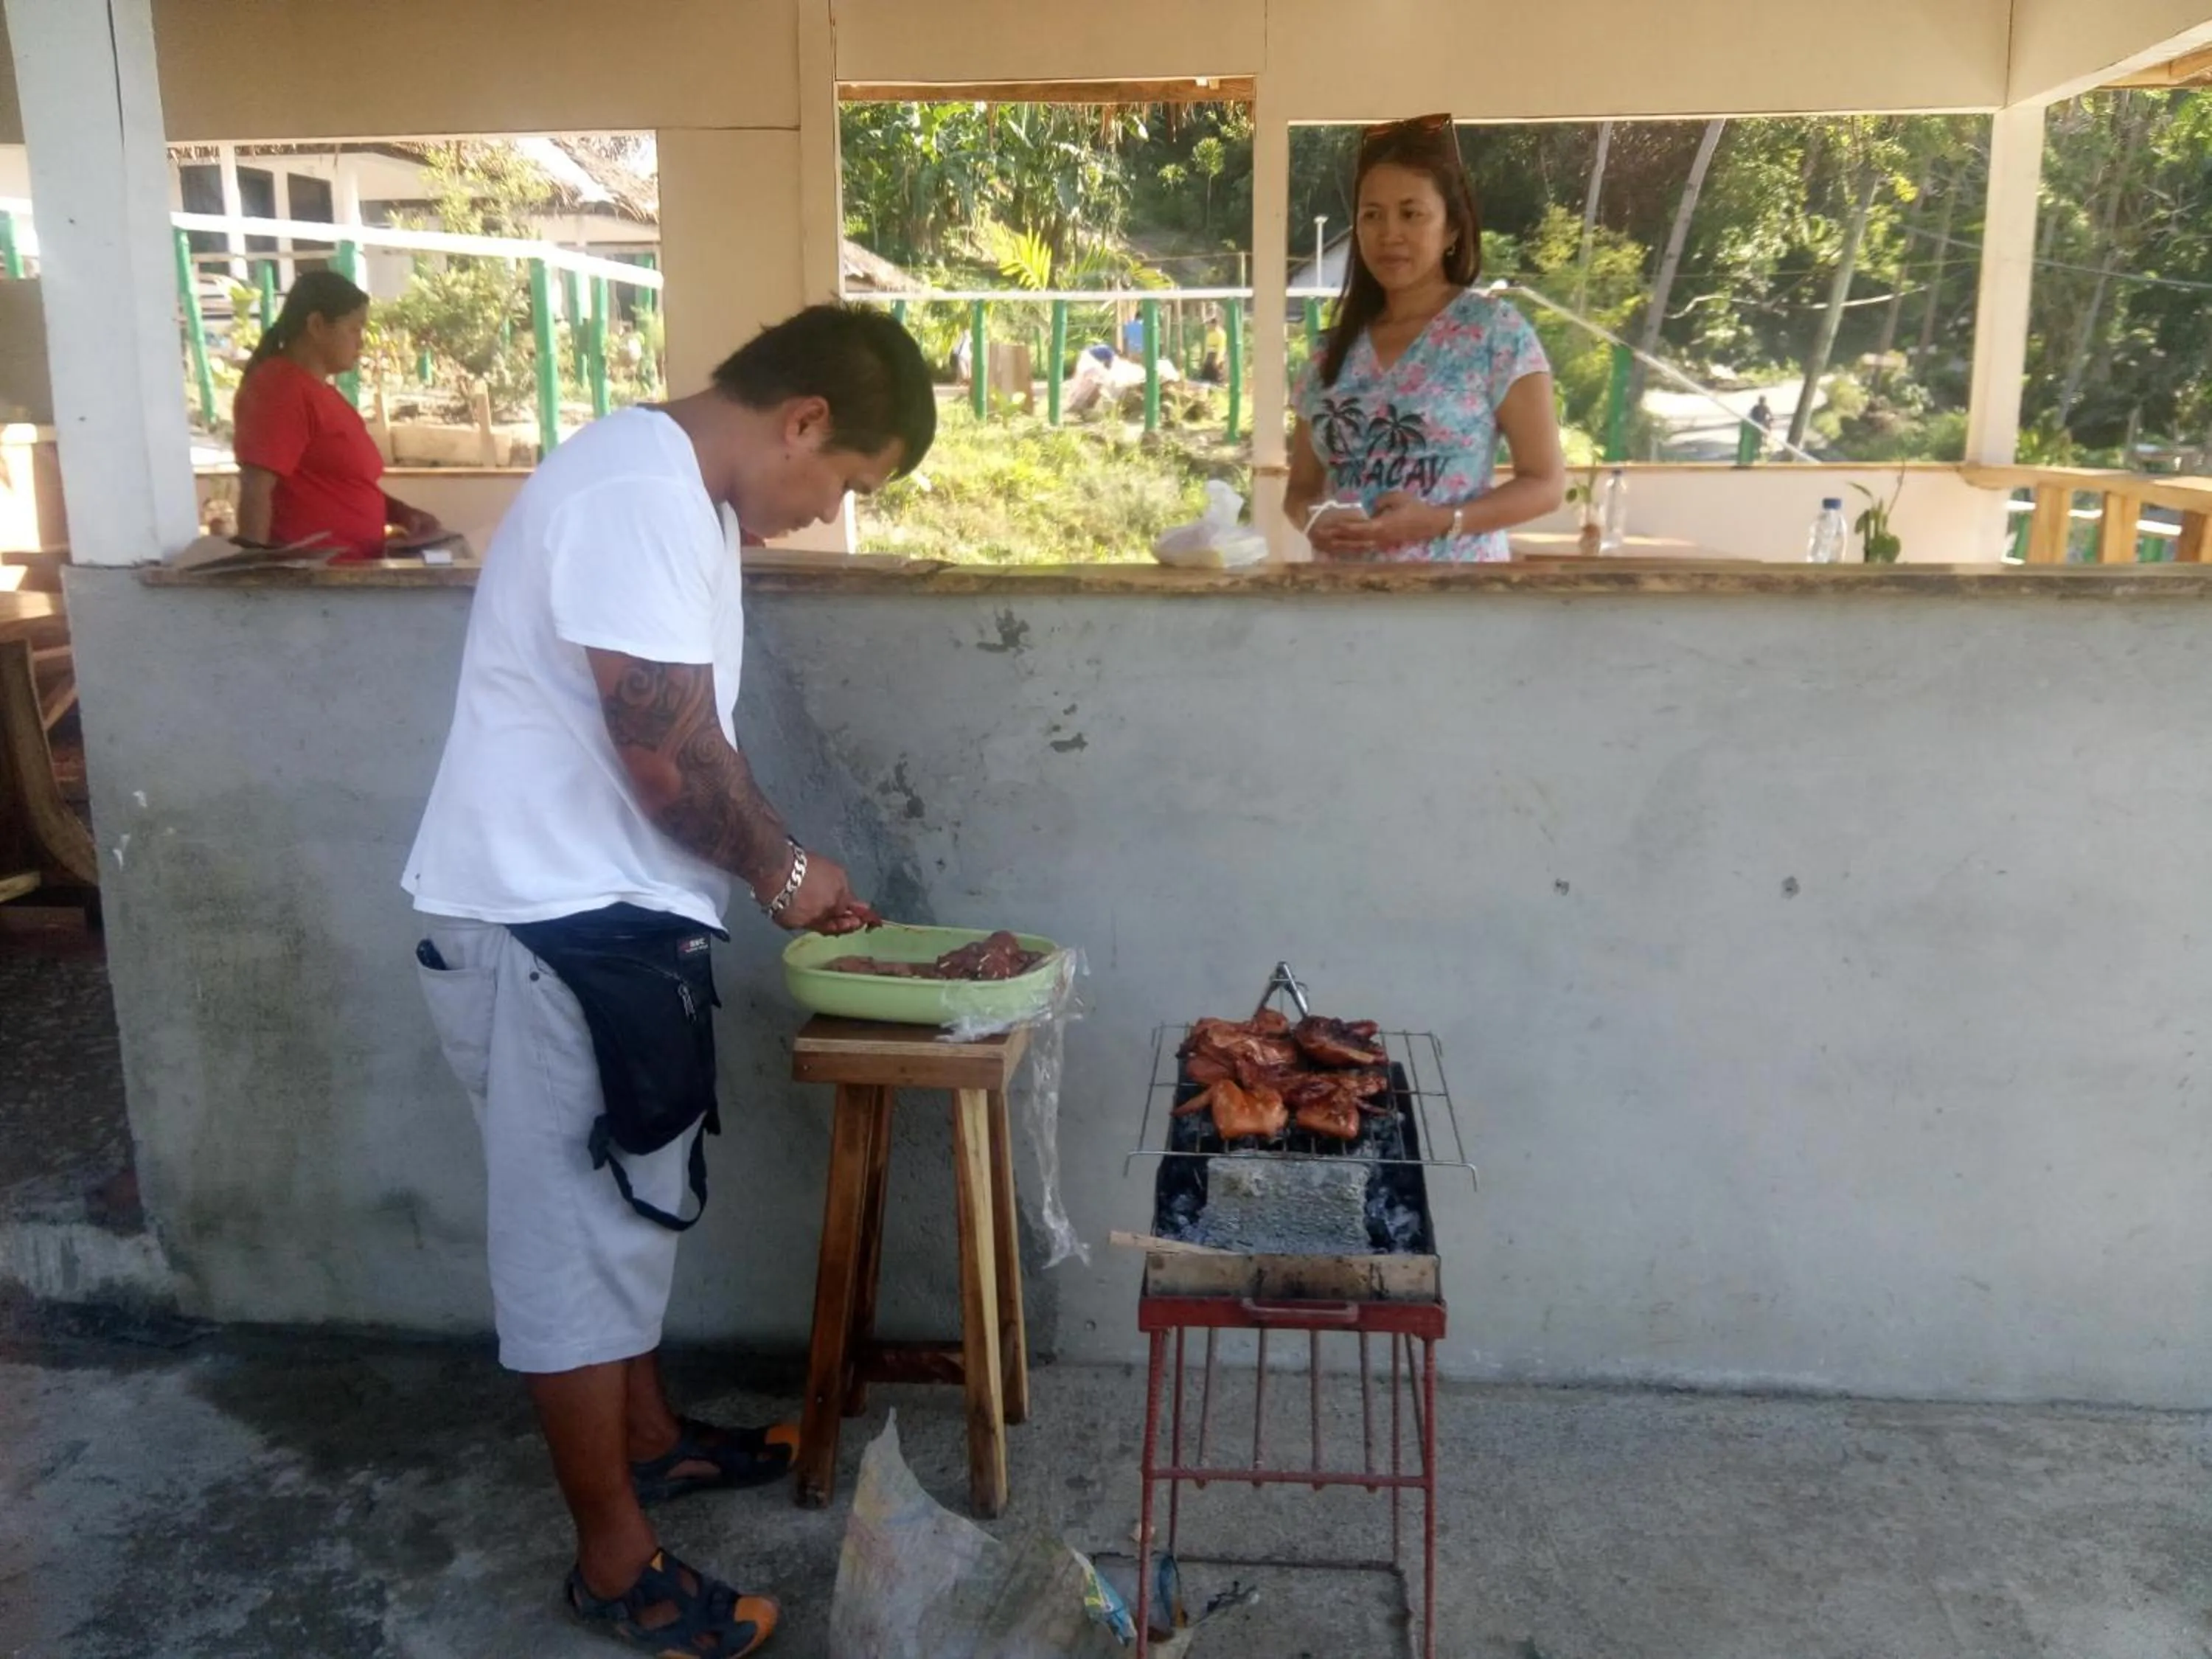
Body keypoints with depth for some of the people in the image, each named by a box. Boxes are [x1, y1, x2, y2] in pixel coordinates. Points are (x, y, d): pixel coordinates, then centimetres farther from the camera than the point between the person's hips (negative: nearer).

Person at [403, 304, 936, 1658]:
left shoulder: (678, 491, 11)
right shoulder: (639, 495, -22)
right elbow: (671, 758, -23)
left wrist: (780, 872, 11)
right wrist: (784, 869, -7)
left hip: (604, 913, 10)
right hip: (552, 927, -10)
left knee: (629, 1204, 23)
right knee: (582, 1234, 3)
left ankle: (650, 1436, 42)